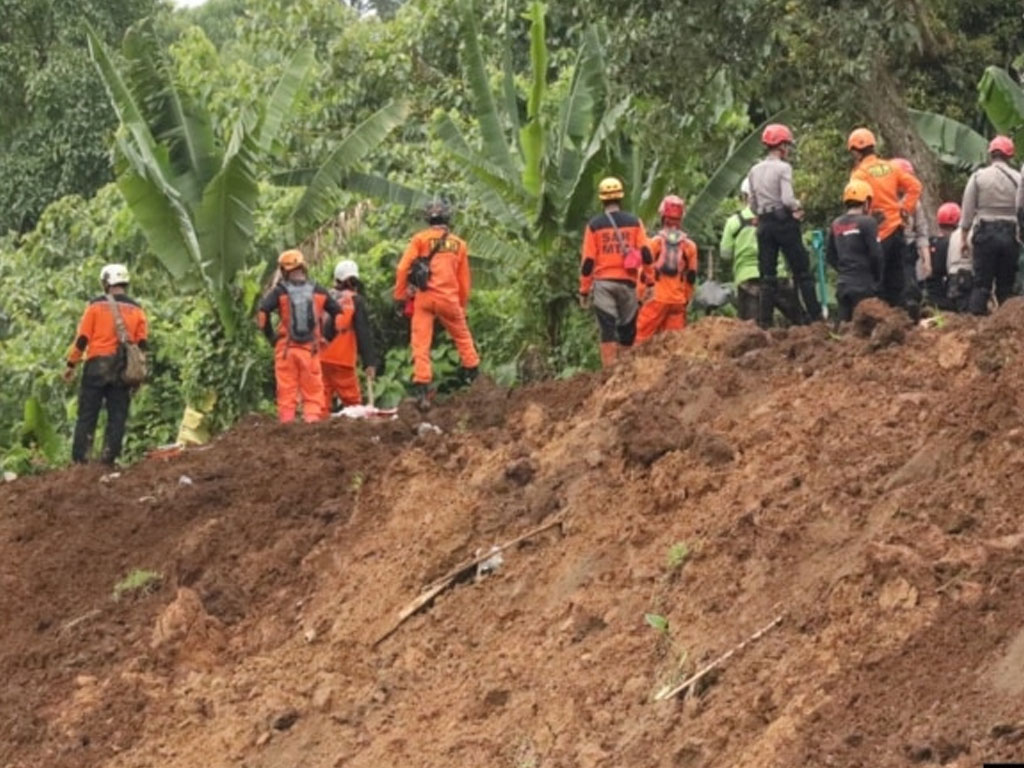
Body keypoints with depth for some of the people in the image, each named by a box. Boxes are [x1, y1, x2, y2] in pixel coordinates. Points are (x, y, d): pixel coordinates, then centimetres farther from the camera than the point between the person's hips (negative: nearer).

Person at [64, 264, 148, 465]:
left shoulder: (96, 306, -2)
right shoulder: (136, 310, 7)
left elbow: (82, 338, -4)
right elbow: (142, 343, 5)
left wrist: (71, 365, 3)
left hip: (97, 366, -2)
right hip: (124, 370, 2)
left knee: (87, 414, 2)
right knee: (117, 416, 5)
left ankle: (80, 456, -2)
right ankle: (109, 456, 0)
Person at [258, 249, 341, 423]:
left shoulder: (280, 291, -3)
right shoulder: (318, 291, 6)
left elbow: (262, 312, -15)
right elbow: (338, 313, 10)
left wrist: (271, 336, -5)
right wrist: (327, 335, 15)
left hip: (286, 348, -1)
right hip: (310, 348, 1)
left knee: (287, 392, 3)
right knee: (312, 391, 5)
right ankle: (313, 419, -3)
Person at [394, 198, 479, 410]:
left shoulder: (420, 239, 2)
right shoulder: (459, 244, 11)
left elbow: (403, 268, -5)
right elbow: (464, 280, 14)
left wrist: (400, 296, 2)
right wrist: (462, 305, 24)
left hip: (423, 298, -2)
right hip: (449, 298, 2)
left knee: (421, 345, -2)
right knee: (462, 337, 23)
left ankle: (422, 390, -10)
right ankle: (473, 375, 30)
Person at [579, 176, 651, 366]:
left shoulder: (594, 225, 0)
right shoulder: (634, 222, 3)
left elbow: (587, 261, -2)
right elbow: (646, 254, -2)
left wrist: (584, 290, 4)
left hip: (603, 283, -1)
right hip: (627, 282, 1)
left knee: (608, 330, -3)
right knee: (627, 331, 11)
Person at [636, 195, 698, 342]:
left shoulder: (655, 242, -3)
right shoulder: (689, 245, 5)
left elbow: (645, 270, -2)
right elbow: (691, 276, 10)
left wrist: (640, 294, 7)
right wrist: (686, 299, 19)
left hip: (657, 297, -3)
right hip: (678, 301, 3)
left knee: (643, 336, -1)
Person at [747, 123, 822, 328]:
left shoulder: (755, 171, 9)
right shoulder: (783, 168, -10)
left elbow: (753, 205, 11)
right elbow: (787, 199, -19)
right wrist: (798, 206, 0)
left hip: (764, 223, 5)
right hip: (784, 221, -5)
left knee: (767, 275, 7)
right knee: (801, 271, 3)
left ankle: (765, 321, 2)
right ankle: (814, 315, 3)